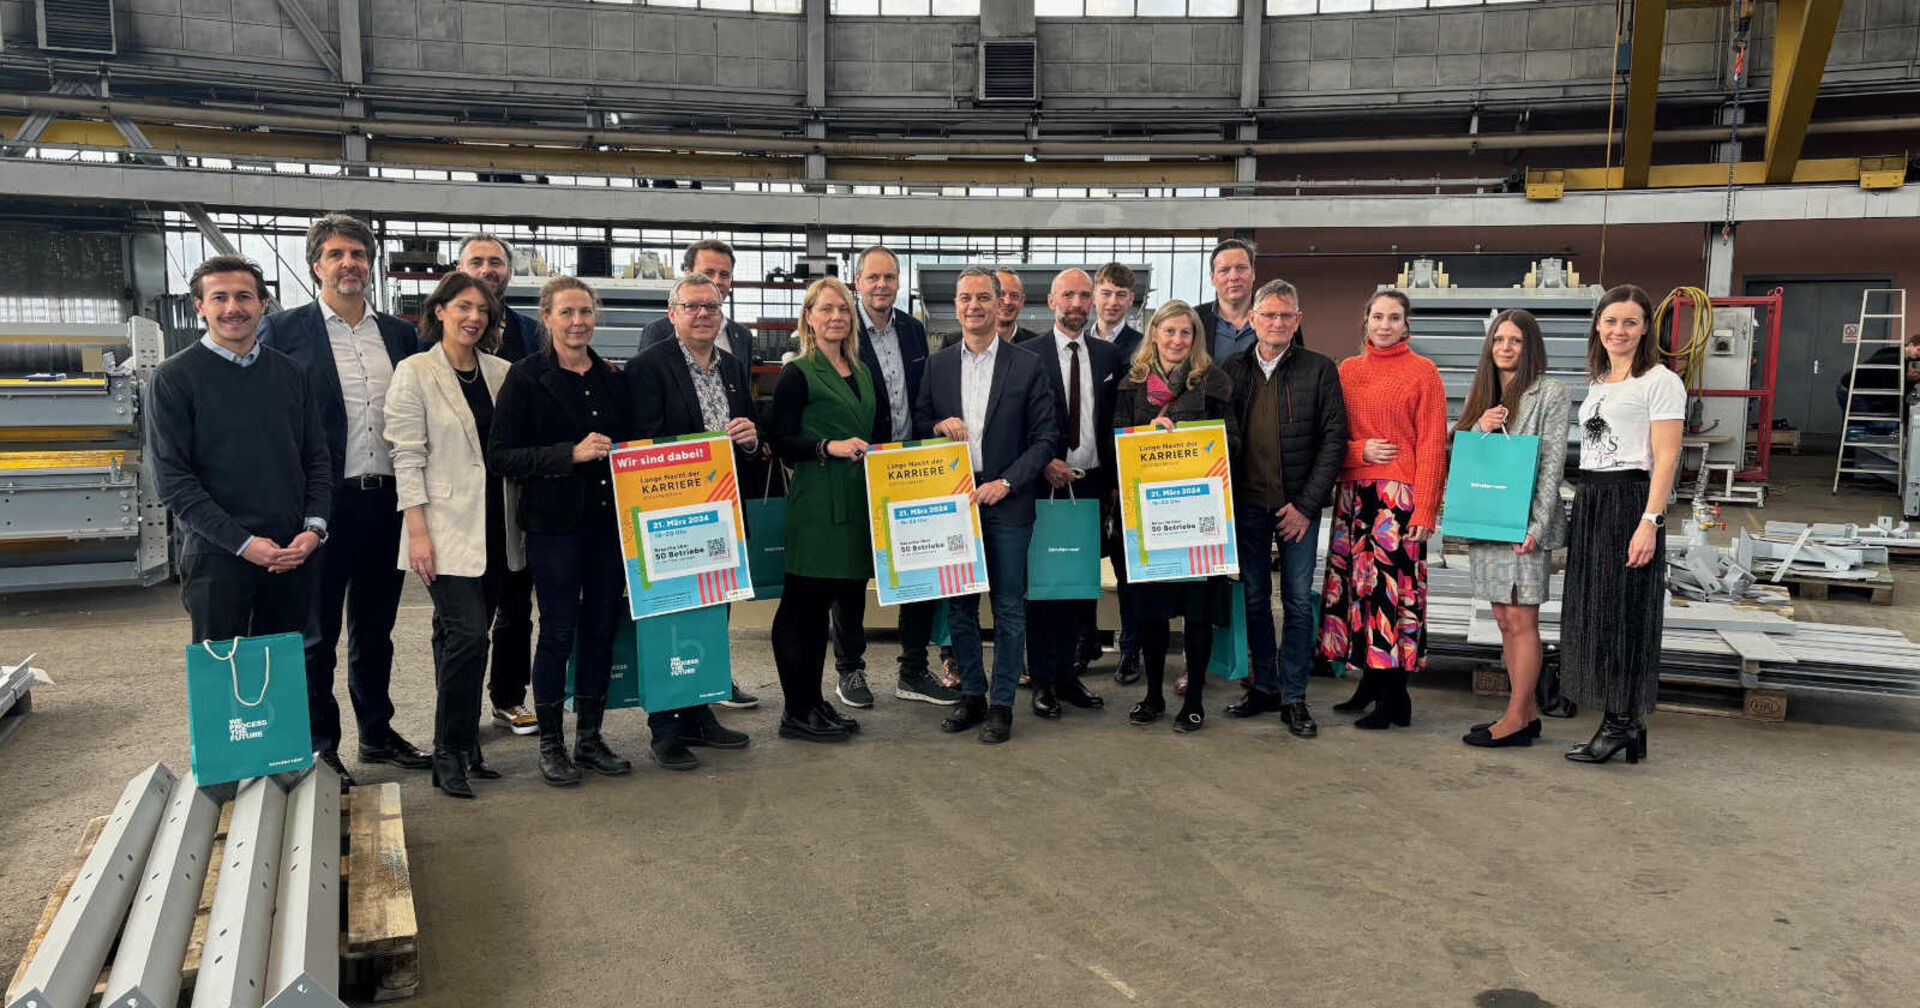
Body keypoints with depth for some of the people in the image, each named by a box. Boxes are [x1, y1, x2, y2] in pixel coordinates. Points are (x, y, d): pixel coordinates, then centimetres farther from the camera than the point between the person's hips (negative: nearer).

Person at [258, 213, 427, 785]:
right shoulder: (284, 330, -3)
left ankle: (377, 733, 29)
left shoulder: (399, 334, 10)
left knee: (375, 627, 16)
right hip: (325, 502, -4)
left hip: (388, 501, 4)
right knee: (317, 634, 7)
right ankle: (320, 747, 19)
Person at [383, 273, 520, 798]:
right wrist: (418, 531, -12)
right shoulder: (414, 373, -4)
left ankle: (463, 748, 19)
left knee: (464, 637, 10)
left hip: (494, 527, 5)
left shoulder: (500, 372, 9)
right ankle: (449, 755, 2)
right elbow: (407, 458, -7)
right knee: (468, 636, -11)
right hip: (447, 527, -5)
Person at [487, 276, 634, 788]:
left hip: (609, 520, 5)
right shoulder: (526, 377, -4)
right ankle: (551, 744, 14)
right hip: (555, 523, -5)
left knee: (602, 628, 9)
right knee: (559, 631, 0)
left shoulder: (611, 377, 11)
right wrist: (572, 454, -20)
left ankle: (590, 737, 22)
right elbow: (500, 454, -11)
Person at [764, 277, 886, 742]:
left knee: (835, 599, 12)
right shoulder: (797, 374, -5)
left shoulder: (862, 372, 16)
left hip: (856, 503, 7)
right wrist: (828, 447, -22)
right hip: (815, 505, -7)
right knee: (804, 604, -2)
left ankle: (813, 703, 23)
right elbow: (779, 440, -10)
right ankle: (797, 712, 8)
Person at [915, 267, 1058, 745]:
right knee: (959, 605, 10)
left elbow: (1044, 438, -2)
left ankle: (1002, 704, 13)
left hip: (1006, 504, -3)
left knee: (1008, 608, 2)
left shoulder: (1027, 366, -1)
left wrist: (1006, 483, -12)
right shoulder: (936, 365, 8)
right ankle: (971, 695, 24)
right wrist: (938, 425, -9)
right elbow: (917, 427, 13)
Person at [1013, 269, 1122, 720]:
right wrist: (1043, 464, -13)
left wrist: (1115, 480, 2)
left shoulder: (1109, 357, 10)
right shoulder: (1026, 355, -1)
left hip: (1091, 484, 3)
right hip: (1044, 485, -3)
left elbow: (1116, 423, 10)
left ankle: (1068, 672, 18)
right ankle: (1043, 680, 11)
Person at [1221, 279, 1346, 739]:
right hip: (1248, 502, 3)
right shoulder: (1232, 370, 7)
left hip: (1299, 505, -2)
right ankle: (1264, 687, 23)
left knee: (1298, 600, 2)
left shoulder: (1320, 370, 0)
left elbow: (1333, 439, -3)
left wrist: (1306, 504, -9)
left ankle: (1294, 697, 11)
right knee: (1254, 597, 10)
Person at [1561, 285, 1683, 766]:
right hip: (1588, 502, 8)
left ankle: (1624, 723, 7)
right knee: (1591, 611, 8)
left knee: (1623, 613, -3)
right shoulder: (1597, 383, 17)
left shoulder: (1660, 382, -6)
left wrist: (1650, 522, -20)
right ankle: (1620, 721, 17)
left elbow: (1666, 459, -12)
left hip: (1630, 501, -8)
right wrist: (1582, 507, 13)